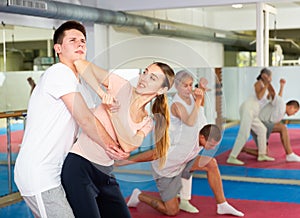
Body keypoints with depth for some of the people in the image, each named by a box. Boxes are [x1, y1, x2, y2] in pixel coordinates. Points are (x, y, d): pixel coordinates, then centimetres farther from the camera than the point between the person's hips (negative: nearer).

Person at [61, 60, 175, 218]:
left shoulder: (148, 122, 8)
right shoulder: (123, 87, -5)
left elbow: (128, 146, -13)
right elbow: (80, 63, -12)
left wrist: (113, 111, -20)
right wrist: (102, 93, -23)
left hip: (106, 173, 6)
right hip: (80, 167, -6)